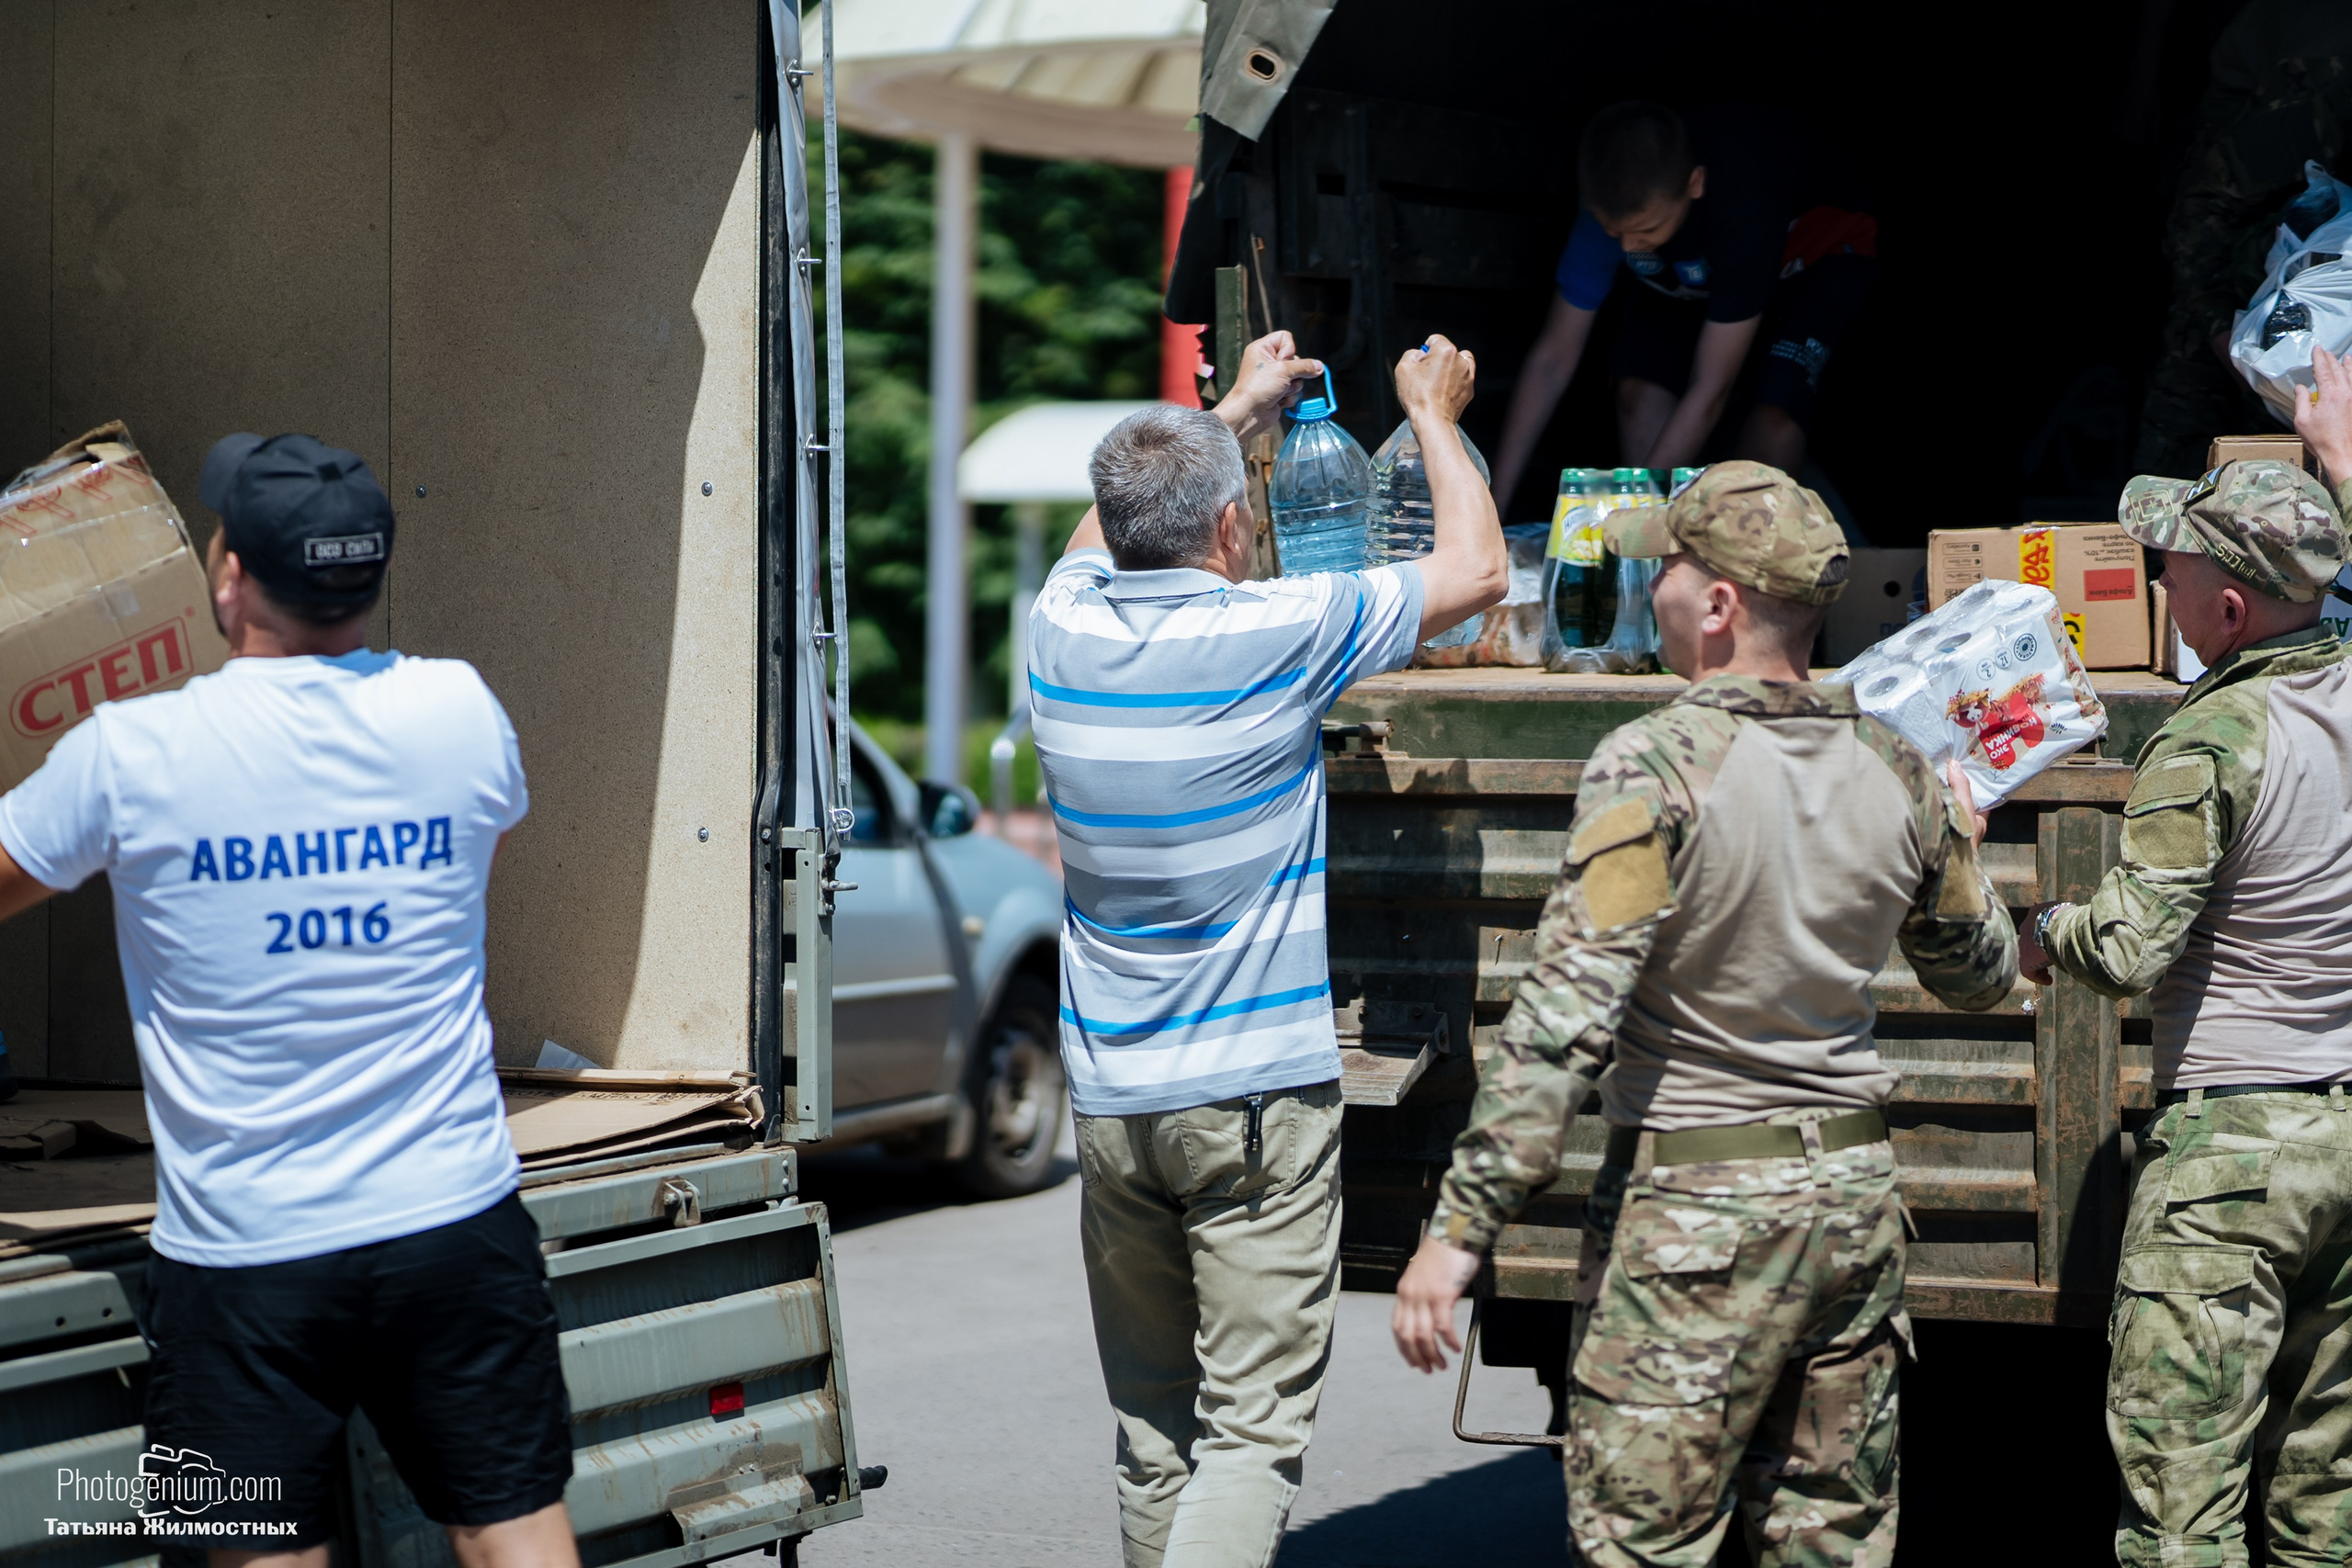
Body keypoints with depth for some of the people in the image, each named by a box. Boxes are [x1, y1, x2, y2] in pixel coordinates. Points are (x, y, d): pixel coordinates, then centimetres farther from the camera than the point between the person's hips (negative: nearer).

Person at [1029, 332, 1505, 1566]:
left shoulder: (1065, 631, 0)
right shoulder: (1274, 635, -13)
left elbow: (1107, 528, 26)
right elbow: (1474, 567, 1)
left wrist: (1236, 409, 35)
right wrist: (1434, 415, 17)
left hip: (1110, 1099, 5)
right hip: (1259, 1093, -5)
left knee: (1152, 1429, 13)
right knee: (1250, 1429, -6)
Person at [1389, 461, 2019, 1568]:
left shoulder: (1657, 765, -17)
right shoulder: (1894, 772, 3)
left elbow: (1566, 1014, -23)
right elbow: (1979, 978, 18)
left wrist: (1459, 1226, -21)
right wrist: (1961, 845, 38)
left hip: (1694, 1204, -6)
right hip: (1853, 1187, 6)